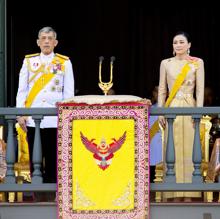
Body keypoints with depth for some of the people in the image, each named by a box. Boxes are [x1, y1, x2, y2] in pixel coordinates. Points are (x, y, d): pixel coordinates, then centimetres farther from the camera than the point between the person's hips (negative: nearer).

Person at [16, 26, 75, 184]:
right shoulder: (29, 61, 11)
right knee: (34, 158, 2)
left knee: (53, 159, -2)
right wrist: (20, 114, 1)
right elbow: (21, 90, 10)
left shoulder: (64, 63, 7)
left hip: (55, 119, -1)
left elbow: (69, 93, 6)